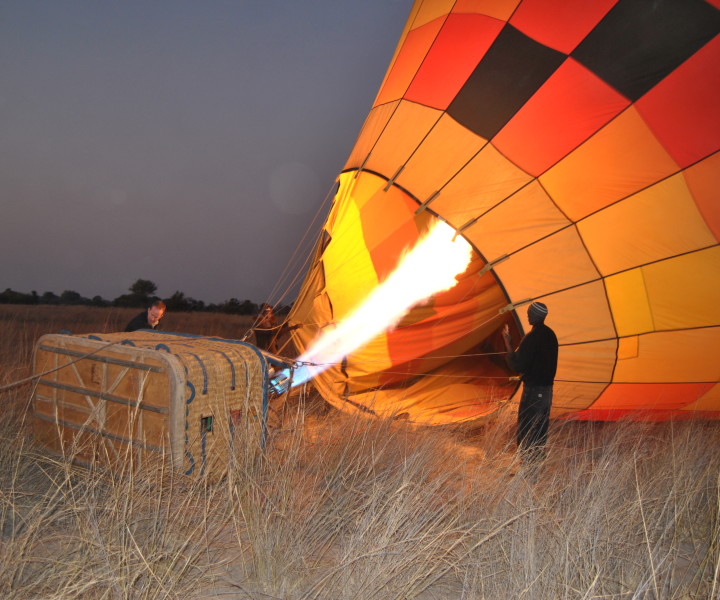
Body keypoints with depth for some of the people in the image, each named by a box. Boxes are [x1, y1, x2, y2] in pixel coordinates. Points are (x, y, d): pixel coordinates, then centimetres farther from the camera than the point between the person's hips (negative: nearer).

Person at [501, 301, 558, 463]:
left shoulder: (531, 338, -19)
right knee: (541, 427, 15)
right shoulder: (551, 335, 8)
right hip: (548, 388, 9)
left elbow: (517, 366, -18)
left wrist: (508, 342, -14)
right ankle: (539, 459, 22)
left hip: (533, 390, -8)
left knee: (525, 430, -2)